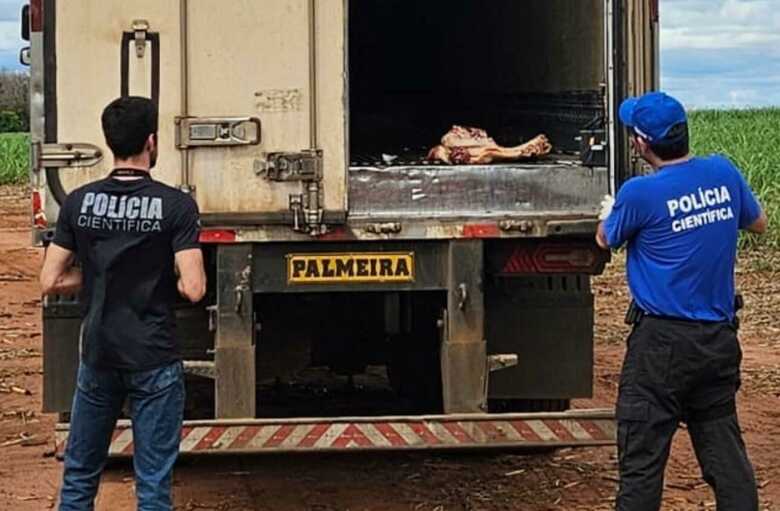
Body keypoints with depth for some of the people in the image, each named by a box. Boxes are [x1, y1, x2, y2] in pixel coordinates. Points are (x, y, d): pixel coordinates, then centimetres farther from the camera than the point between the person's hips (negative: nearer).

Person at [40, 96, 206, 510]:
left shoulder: (78, 202, -2)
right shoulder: (176, 205, -11)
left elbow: (51, 282, -1)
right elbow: (192, 288, -16)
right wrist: (161, 276, 5)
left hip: (97, 356, 3)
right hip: (154, 360, -3)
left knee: (79, 476, 16)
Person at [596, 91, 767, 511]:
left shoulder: (640, 193, -16)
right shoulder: (724, 173, -1)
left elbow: (606, 240, 4)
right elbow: (758, 223, 17)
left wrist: (609, 212, 25)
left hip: (663, 340, -5)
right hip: (719, 337, 6)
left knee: (642, 457, 1)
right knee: (723, 449, 13)